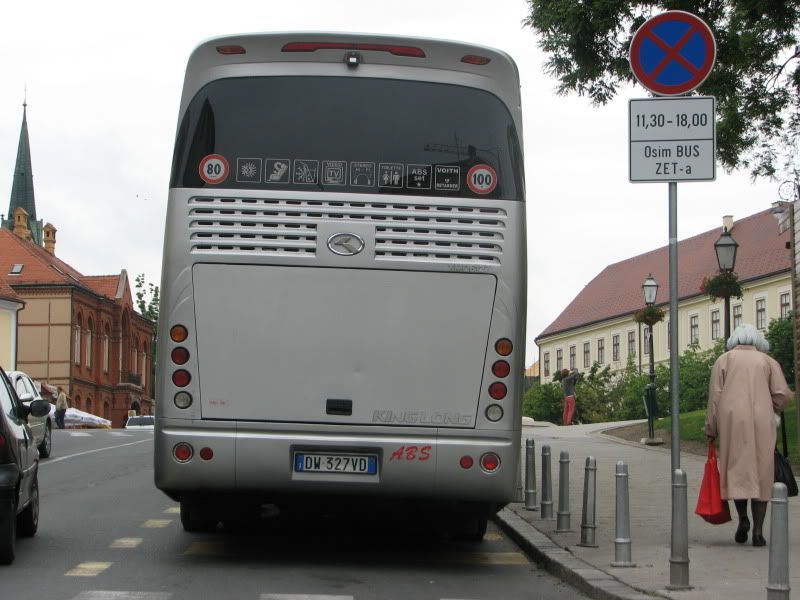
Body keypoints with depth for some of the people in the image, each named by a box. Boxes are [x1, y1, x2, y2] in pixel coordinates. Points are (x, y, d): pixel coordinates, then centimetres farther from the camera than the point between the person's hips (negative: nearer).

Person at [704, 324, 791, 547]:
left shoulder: (724, 360, 11)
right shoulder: (768, 361, 13)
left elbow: (715, 396, 3)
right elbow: (782, 394, 2)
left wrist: (711, 429, 6)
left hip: (732, 419, 0)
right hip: (761, 422, 0)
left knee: (736, 469, 10)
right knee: (761, 472, 4)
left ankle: (743, 518, -7)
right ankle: (758, 530, -1)